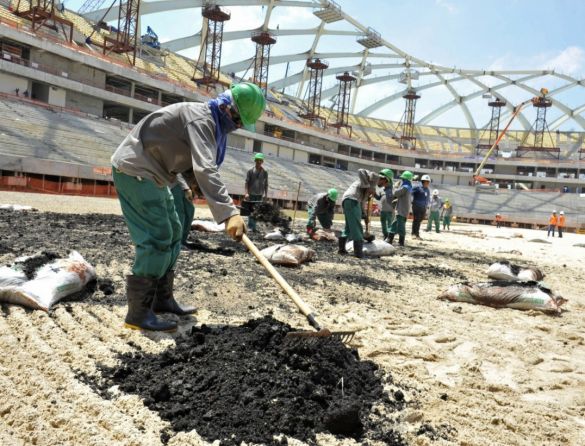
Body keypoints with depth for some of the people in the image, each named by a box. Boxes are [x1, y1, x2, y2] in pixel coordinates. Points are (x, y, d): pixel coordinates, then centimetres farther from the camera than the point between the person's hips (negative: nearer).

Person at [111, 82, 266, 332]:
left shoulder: (211, 123, 11)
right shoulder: (201, 118, -21)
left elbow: (198, 167, 16)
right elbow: (205, 169, -37)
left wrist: (224, 203, 1)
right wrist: (229, 213, -46)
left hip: (150, 174, 11)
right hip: (134, 170, -11)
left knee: (173, 233, 13)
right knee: (156, 238, -14)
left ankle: (162, 300, 21)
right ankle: (138, 313, -8)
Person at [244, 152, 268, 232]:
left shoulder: (265, 172, 6)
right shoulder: (250, 171, 0)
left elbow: (266, 184, 9)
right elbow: (246, 182, -2)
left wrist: (266, 194, 3)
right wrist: (246, 193, -12)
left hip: (260, 195, 2)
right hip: (251, 194, -2)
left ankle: (252, 227, 10)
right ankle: (251, 227, -2)